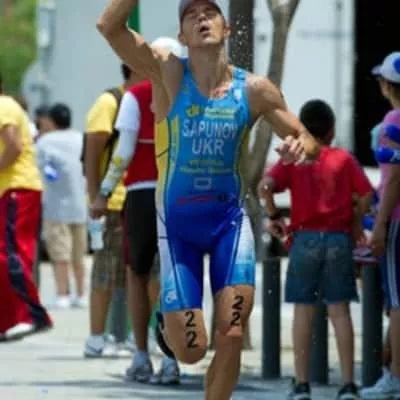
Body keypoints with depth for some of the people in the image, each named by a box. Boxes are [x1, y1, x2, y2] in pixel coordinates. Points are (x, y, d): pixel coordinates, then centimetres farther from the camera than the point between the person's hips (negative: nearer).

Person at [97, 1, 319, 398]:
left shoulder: (254, 90, -4)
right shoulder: (168, 74, -10)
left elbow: (308, 142, 5)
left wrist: (300, 146, -19)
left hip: (229, 219, 2)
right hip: (177, 221, -2)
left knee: (231, 335, -11)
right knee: (190, 350, -4)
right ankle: (168, 323, 34)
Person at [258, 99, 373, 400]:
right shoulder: (344, 159, 4)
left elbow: (265, 186, -12)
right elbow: (367, 194, -4)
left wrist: (274, 216, 2)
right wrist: (356, 222, 11)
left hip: (305, 239, 0)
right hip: (339, 239, 0)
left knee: (303, 311, 5)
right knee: (339, 310, 2)